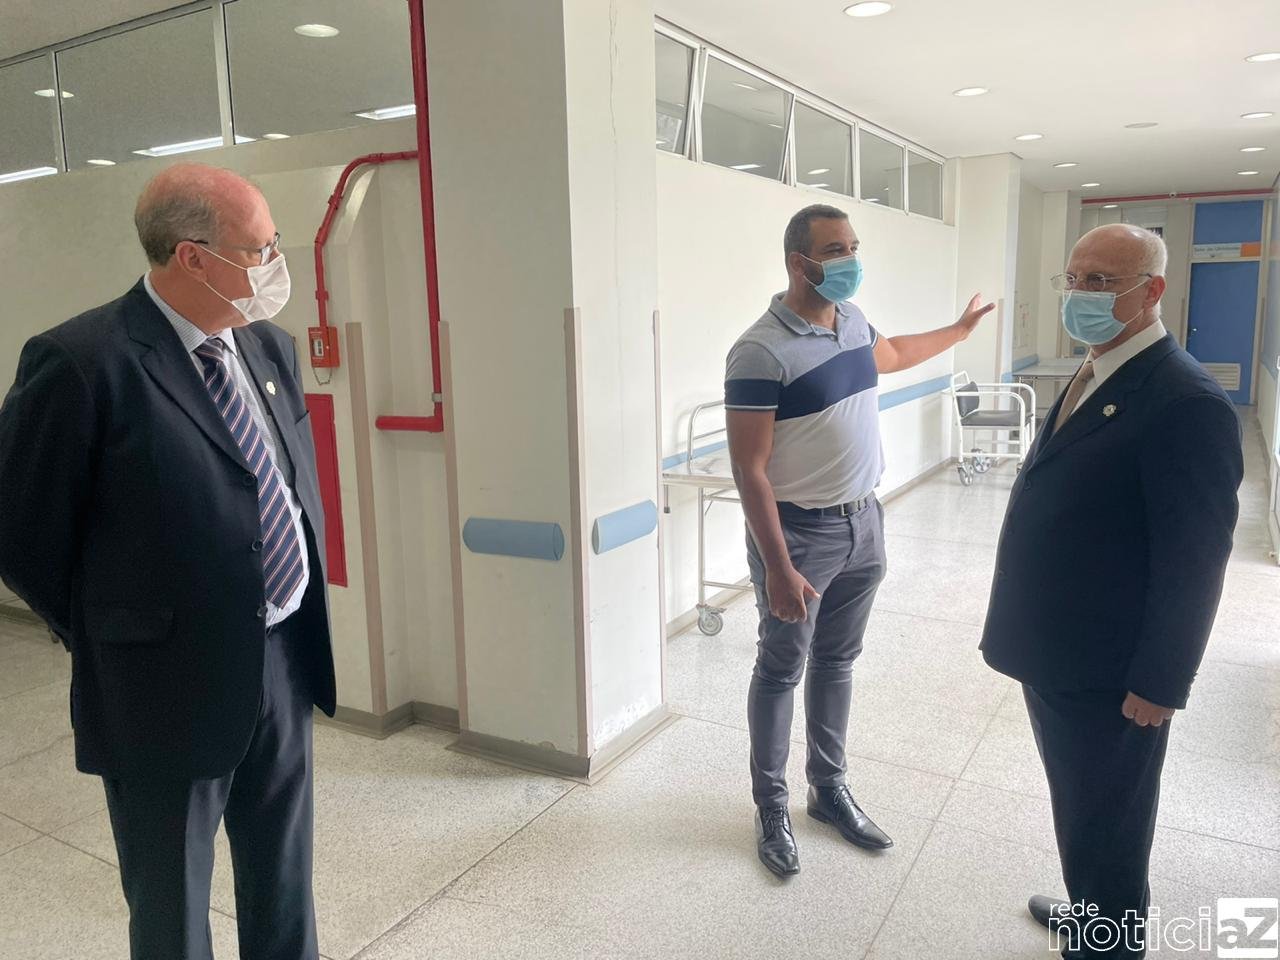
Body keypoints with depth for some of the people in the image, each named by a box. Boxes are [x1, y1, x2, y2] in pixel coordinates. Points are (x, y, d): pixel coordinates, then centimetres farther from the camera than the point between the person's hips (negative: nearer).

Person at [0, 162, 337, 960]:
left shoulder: (270, 346, 3)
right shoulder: (83, 362, -19)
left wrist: (306, 604, 13)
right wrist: (113, 642, -1)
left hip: (287, 664, 6)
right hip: (173, 685, -5)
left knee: (285, 895, 23)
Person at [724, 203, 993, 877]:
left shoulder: (853, 321, 4)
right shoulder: (762, 352, -21)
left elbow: (892, 353, 29)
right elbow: (750, 469, -22)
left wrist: (959, 329, 42)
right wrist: (778, 569, -24)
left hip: (863, 525, 7)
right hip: (798, 534, -7)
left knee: (836, 662, 19)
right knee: (781, 671, 9)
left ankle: (830, 790, 36)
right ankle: (771, 808, 27)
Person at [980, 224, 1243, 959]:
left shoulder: (1188, 402, -22)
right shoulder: (1094, 376, 8)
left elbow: (1194, 563, -21)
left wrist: (1159, 684, -16)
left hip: (1111, 672, -9)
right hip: (1052, 651, 9)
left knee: (1107, 823, 12)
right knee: (1079, 808, 26)